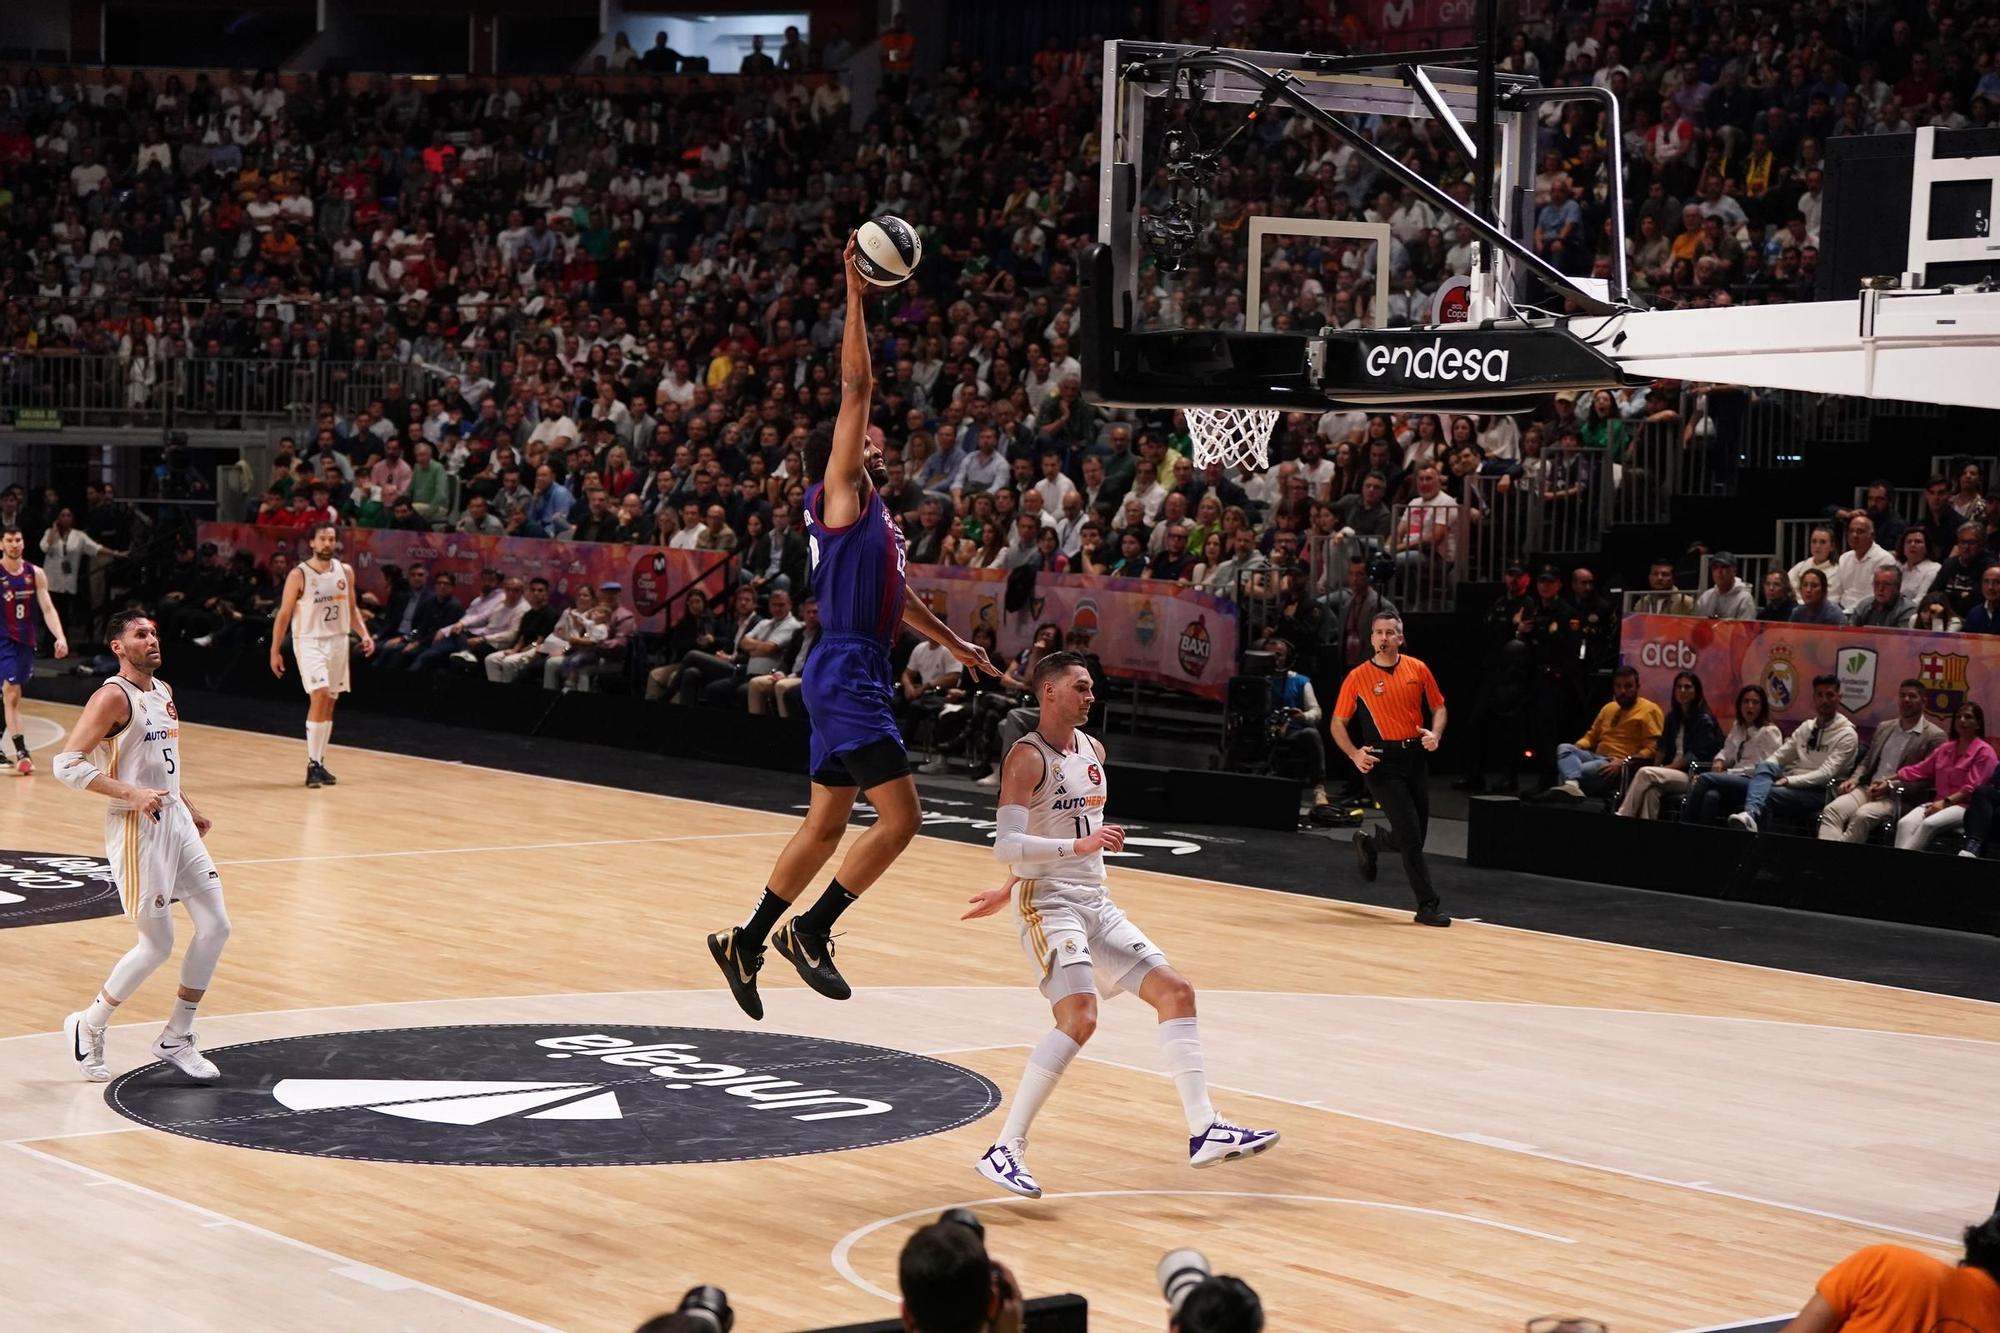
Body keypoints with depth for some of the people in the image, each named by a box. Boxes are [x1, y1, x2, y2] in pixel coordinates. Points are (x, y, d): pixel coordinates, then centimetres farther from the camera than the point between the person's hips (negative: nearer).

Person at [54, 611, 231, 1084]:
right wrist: (130, 794, -26)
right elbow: (67, 762, -21)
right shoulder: (113, 697, -14)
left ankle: (176, 1039, 14)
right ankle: (88, 1027, 17)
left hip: (175, 820, 8)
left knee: (215, 926, 3)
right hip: (137, 829, -8)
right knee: (157, 945, -4)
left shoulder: (162, 691, 12)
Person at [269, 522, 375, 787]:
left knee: (329, 704, 9)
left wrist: (364, 633, -2)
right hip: (310, 642, -5)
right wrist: (275, 651, -7)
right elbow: (284, 614, -5)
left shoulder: (345, 572, 5)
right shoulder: (299, 575, -9)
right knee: (319, 697, -19)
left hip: (338, 641, 5)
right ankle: (313, 764, -14)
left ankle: (320, 763, 18)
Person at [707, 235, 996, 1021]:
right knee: (900, 817, -11)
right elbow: (855, 390, -14)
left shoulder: (874, 512, 18)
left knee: (827, 823, 14)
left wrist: (951, 642, 37)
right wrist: (855, 301, -16)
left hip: (860, 677, 10)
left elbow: (892, 595, 32)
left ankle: (745, 941, 20)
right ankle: (810, 929, -4)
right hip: (846, 675, -10)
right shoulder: (838, 497, -7)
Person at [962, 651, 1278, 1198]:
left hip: (1096, 903, 9)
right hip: (1048, 903, -9)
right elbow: (1007, 847, -23)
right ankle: (1005, 1150, -21)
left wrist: (1010, 887, 29)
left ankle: (1204, 1131, 5)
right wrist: (1081, 845, -32)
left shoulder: (1093, 751, 12)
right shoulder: (1027, 757, -13)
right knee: (1079, 1016, -25)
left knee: (1175, 991, 3)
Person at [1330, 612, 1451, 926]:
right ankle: (1427, 906, -8)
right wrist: (1354, 754, -14)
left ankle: (1368, 843, 42)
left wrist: (1435, 734, -7)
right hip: (1382, 762, -4)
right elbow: (1338, 723, 2)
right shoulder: (1357, 677, -4)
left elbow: (1438, 707, 14)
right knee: (1411, 835, -12)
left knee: (1413, 838, 10)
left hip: (1415, 757, 4)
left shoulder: (1418, 669, 4)